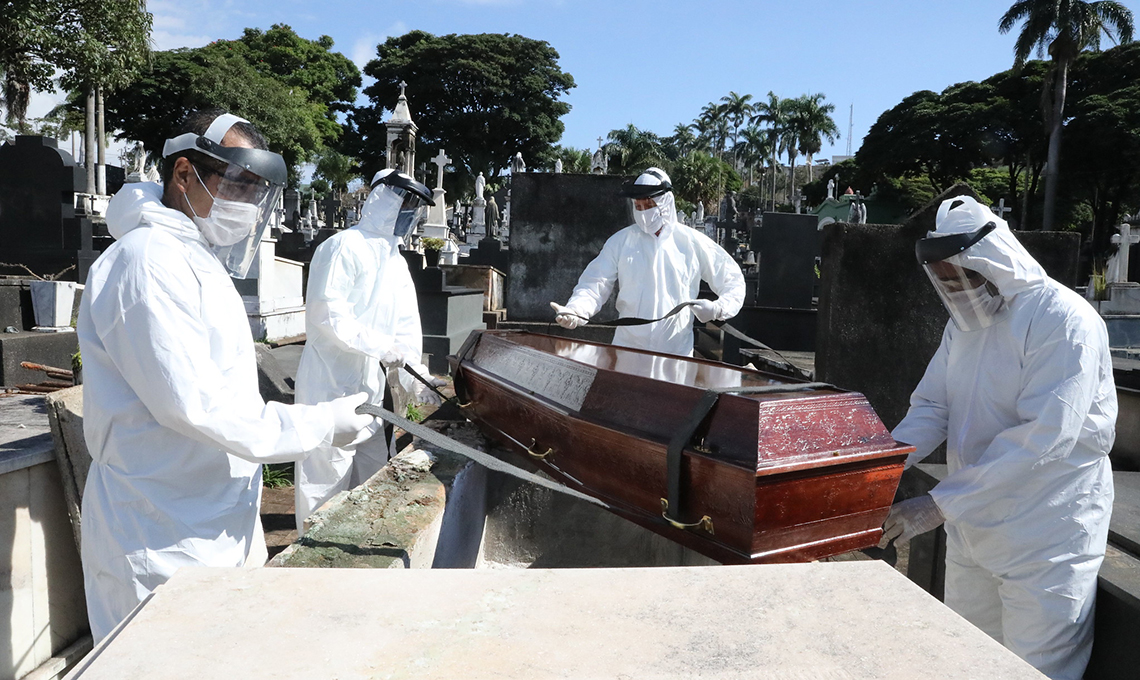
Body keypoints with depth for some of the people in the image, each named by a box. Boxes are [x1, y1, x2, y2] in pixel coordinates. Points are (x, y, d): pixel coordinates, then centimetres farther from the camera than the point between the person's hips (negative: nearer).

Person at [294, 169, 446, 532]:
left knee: (372, 477, 16)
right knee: (327, 478, -2)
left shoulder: (396, 261, 17)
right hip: (333, 385, -9)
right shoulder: (344, 247, -11)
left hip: (374, 386, 9)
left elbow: (406, 326, 14)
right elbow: (327, 314, -22)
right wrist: (383, 346, -25)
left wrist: (416, 378, 1)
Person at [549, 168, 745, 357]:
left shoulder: (693, 242, 0)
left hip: (677, 352, 0)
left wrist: (718, 309, -13)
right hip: (627, 351, 1)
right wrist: (575, 310, -23)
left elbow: (733, 281, 5)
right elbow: (594, 285, -4)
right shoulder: (621, 241, 1)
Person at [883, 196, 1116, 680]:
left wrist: (939, 504, -28)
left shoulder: (1065, 320, -19)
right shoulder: (964, 323, 7)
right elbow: (931, 408, 5)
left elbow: (1040, 438, -27)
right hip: (971, 529, 7)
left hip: (1044, 544, -7)